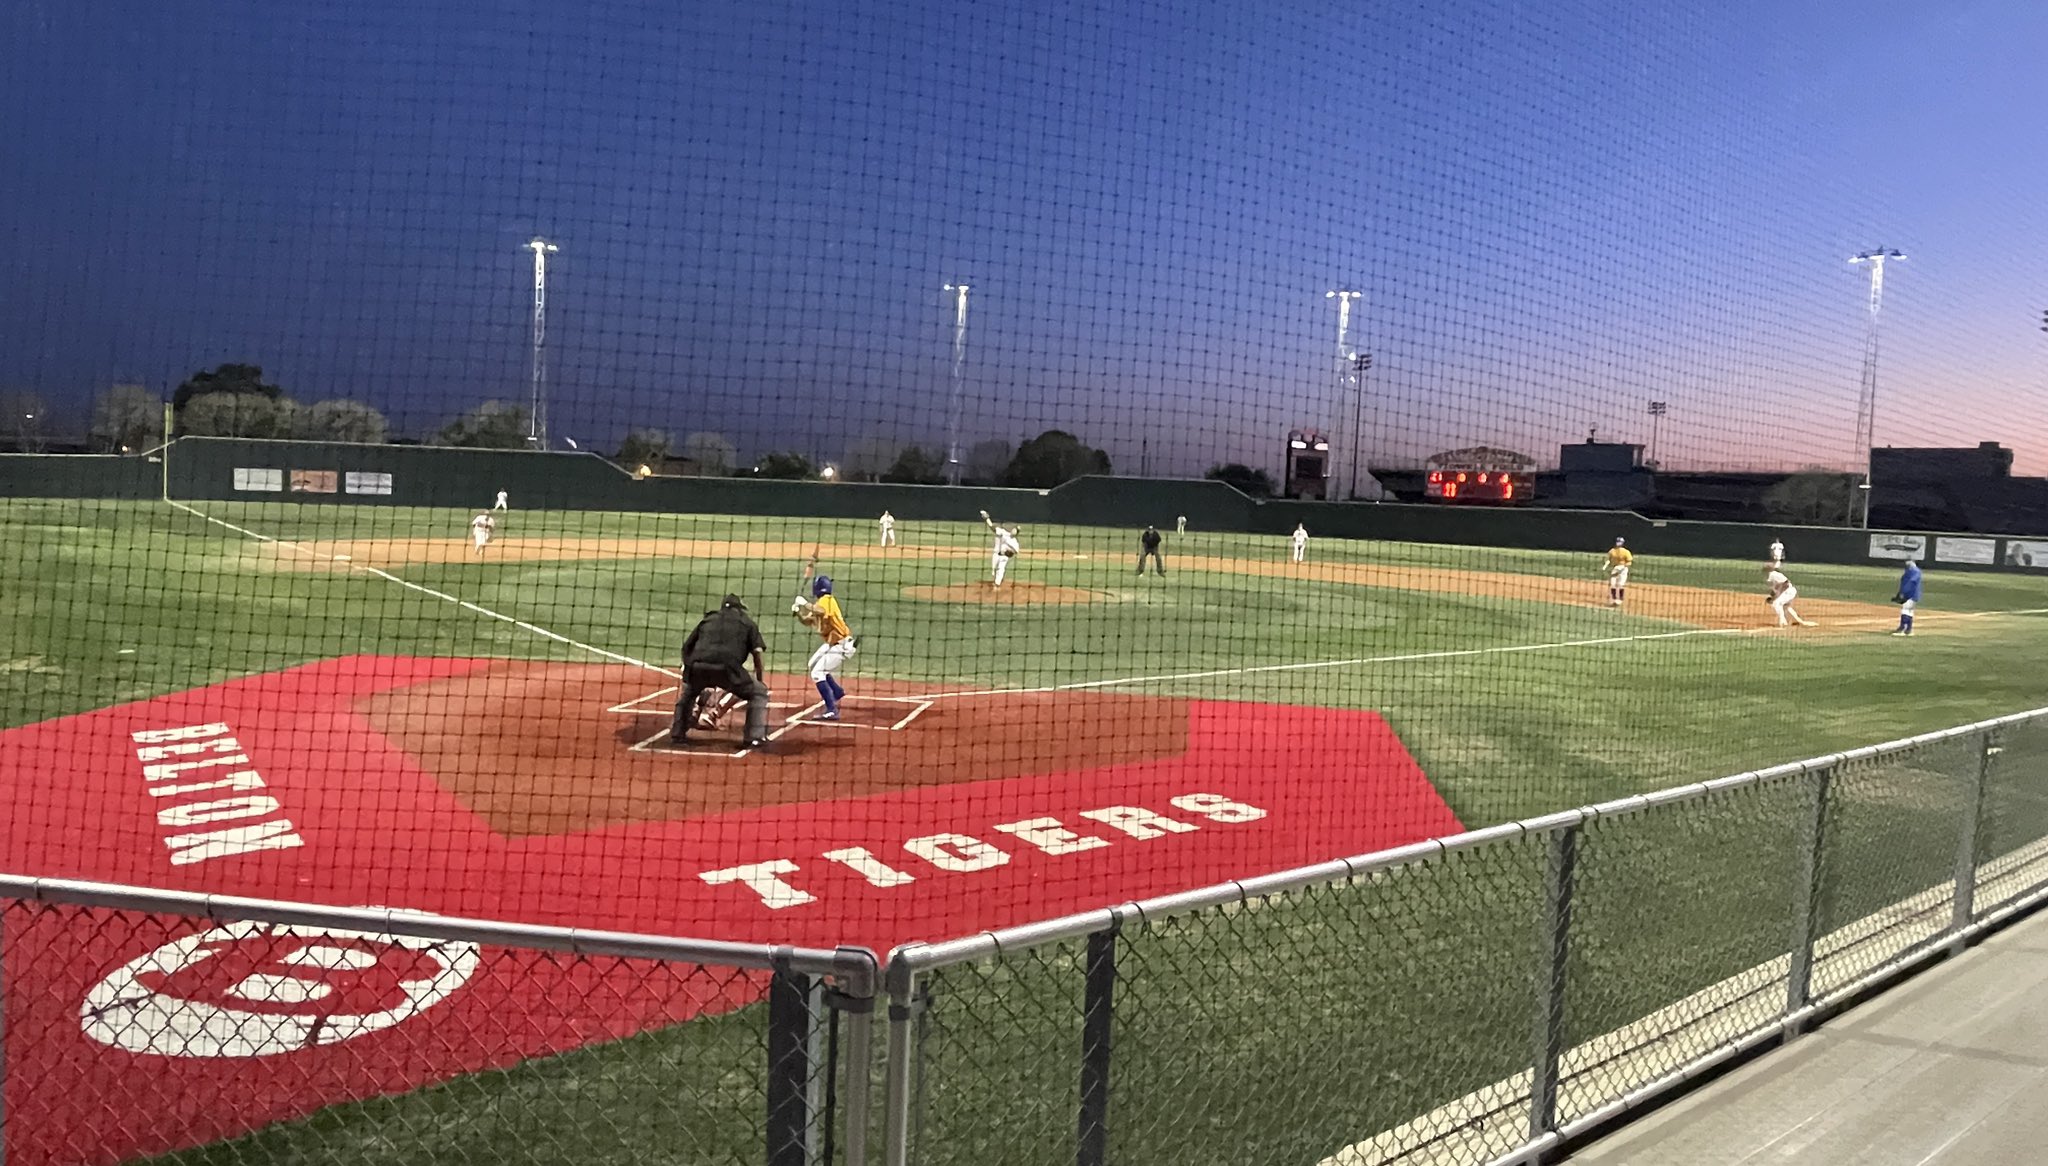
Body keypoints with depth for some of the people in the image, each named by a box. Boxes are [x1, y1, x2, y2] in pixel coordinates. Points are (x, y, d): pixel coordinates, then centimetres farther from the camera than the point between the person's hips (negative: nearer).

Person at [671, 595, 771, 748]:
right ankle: (755, 737, 6)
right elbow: (758, 653, 10)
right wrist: (760, 682, 18)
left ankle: (677, 734, 30)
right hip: (727, 666, -3)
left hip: (697, 666, 4)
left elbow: (686, 647, 25)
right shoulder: (748, 623, 24)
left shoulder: (707, 619, 31)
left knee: (687, 693, 36)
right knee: (758, 692, 17)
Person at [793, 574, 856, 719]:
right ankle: (837, 692, 37)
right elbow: (807, 621, 17)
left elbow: (818, 611, -40)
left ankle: (832, 711, -19)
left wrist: (803, 603, -26)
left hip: (841, 645, -10)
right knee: (813, 665, 27)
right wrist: (798, 612, -2)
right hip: (832, 643, 10)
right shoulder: (821, 604, 12)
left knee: (817, 673, -15)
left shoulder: (826, 600, -17)